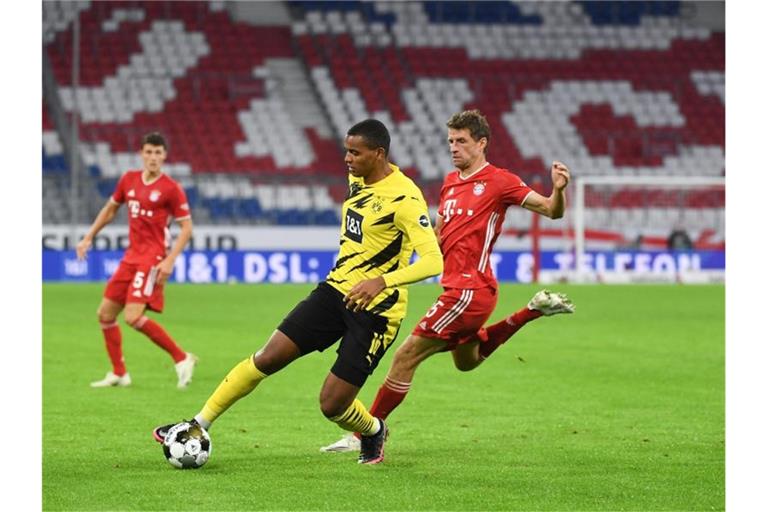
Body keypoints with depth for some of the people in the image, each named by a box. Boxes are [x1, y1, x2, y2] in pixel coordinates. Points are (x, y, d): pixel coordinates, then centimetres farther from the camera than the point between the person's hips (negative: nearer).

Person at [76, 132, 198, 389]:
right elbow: (110, 208, 23)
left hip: (153, 258, -7)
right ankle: (118, 374, 19)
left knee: (133, 317, -21)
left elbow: (186, 227, -8)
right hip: (131, 257, 7)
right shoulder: (129, 180, 7)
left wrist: (169, 261, -18)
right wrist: (88, 238, 19)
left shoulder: (171, 189, -10)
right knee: (105, 313, 8)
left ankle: (182, 358, -10)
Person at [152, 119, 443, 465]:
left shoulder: (405, 198, -20)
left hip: (375, 310, -7)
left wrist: (382, 281, -39)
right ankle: (199, 425, 5)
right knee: (267, 358, -3)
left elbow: (433, 261, -27)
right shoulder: (357, 179, 5)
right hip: (336, 289, 7)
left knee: (332, 404, -6)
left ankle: (373, 432, 28)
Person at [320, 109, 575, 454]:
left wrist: (558, 189, -31)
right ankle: (535, 310, 29)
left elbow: (552, 211, -11)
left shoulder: (498, 181, -10)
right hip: (457, 286, 10)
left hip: (470, 289, -10)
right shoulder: (450, 182, 13)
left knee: (407, 356, -10)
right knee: (467, 360, 30)